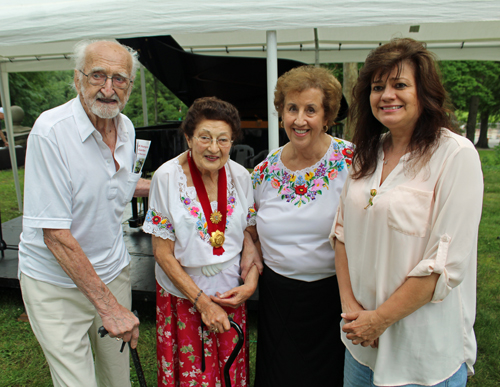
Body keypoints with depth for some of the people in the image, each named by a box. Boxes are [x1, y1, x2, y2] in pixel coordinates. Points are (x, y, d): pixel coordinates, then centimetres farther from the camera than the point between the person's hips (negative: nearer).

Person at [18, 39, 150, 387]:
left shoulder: (126, 127, 0)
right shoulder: (50, 131, -21)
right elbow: (55, 233, -24)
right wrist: (108, 304, -23)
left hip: (113, 271, 6)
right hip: (57, 284, -5)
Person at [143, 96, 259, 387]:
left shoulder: (240, 176, -6)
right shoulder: (167, 177, -16)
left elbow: (250, 235, 6)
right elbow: (163, 252, -13)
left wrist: (252, 282, -8)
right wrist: (202, 301, -14)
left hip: (231, 294, 3)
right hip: (183, 295, -2)